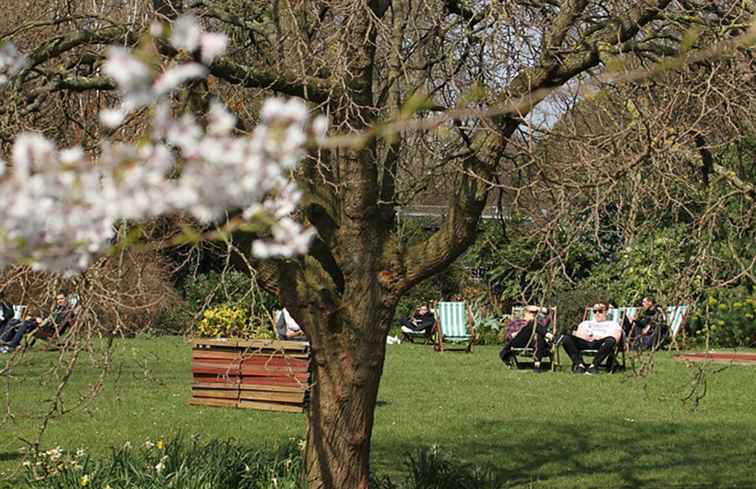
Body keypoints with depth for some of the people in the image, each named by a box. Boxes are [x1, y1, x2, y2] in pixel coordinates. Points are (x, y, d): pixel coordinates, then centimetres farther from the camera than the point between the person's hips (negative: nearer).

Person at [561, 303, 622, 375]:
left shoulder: (613, 324, 27)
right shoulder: (585, 323, 36)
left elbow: (615, 337, 6)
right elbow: (578, 334, 16)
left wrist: (599, 337, -10)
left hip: (601, 344, -2)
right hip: (585, 343, 2)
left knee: (610, 341, -38)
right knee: (566, 338, -26)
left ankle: (593, 366, -41)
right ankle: (580, 365, -38)